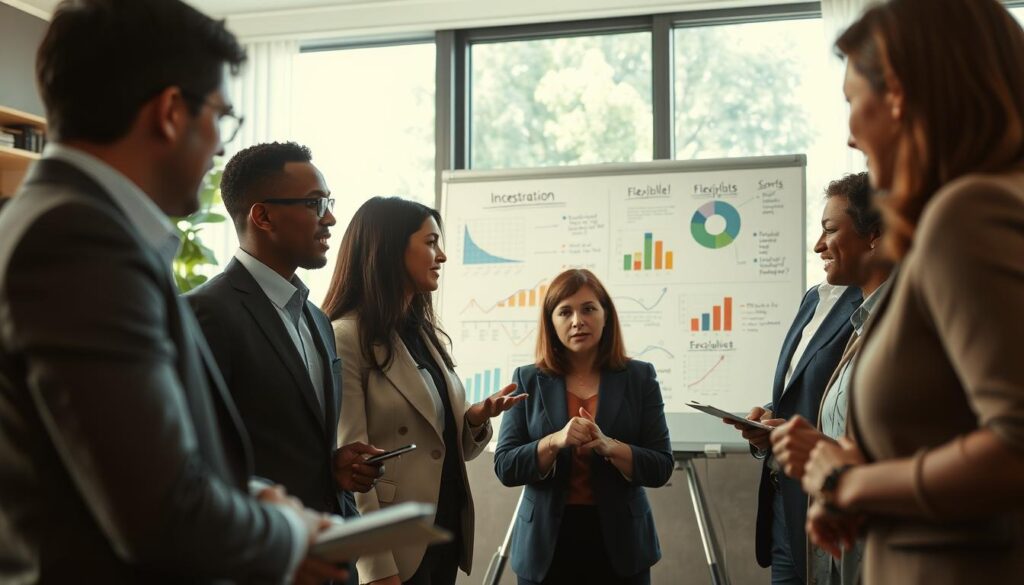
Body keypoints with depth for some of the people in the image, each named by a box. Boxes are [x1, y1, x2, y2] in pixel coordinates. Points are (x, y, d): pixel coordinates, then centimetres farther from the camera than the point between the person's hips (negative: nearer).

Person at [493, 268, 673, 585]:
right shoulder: (528, 380, 1)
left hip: (619, 543, 0)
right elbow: (505, 467, -4)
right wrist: (555, 442, -20)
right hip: (547, 544, 0)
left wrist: (609, 446, -20)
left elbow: (661, 468, -3)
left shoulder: (639, 377, 0)